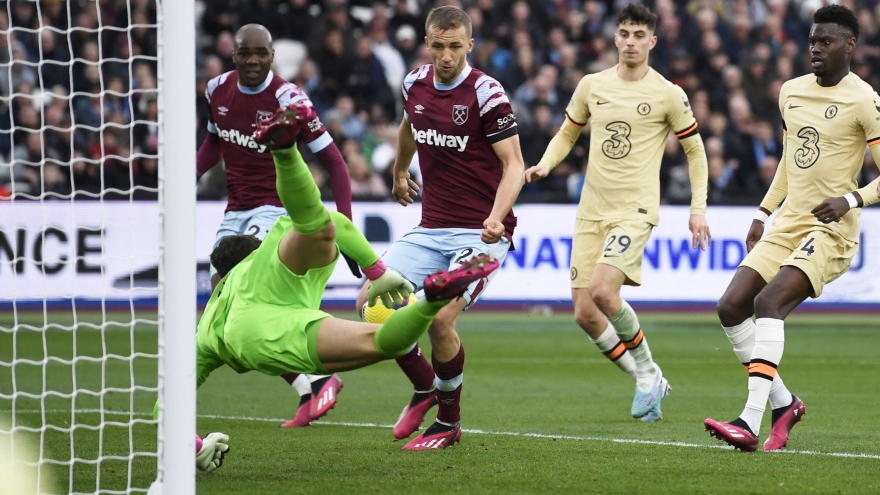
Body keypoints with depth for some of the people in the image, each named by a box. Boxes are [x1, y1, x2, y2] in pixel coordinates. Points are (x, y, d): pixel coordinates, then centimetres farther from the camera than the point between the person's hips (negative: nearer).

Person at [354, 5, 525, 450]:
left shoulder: (486, 93, -14)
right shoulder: (415, 84, 5)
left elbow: (513, 164, -13)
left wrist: (496, 216, -29)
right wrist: (399, 172, 42)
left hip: (480, 232, -6)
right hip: (430, 230, 6)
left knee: (440, 318, -22)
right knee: (371, 302, -10)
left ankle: (449, 422, 2)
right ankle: (424, 388, 14)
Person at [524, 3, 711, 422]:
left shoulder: (667, 95, -4)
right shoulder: (592, 86, 7)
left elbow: (695, 150, 6)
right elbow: (568, 132, 20)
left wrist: (698, 209, 1)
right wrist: (545, 164, 1)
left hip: (635, 210, -5)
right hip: (591, 211, 5)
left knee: (602, 290, -26)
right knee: (584, 313, -2)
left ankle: (646, 368, -2)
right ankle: (648, 380, 16)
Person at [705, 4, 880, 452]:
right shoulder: (791, 92, 12)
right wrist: (762, 215, 22)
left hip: (831, 230, -8)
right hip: (786, 225, 8)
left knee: (769, 302, -26)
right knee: (731, 306, -4)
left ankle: (751, 422, -30)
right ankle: (783, 403, 11)